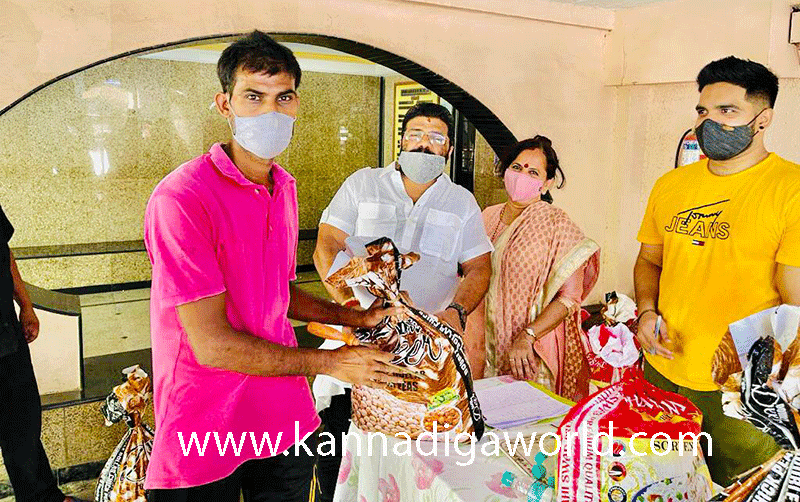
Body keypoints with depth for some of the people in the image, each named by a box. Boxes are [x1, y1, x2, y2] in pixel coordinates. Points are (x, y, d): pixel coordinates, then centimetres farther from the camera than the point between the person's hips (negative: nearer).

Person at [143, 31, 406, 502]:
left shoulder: (285, 187, 7)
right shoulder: (182, 199, -20)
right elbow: (213, 343, -22)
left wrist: (356, 317, 6)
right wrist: (330, 362, -14)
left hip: (285, 416, 7)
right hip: (204, 437, -6)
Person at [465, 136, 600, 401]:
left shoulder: (556, 223, -8)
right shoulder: (488, 217, 6)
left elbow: (569, 297, -13)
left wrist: (527, 337, -22)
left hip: (532, 354, -4)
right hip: (486, 347, 4)